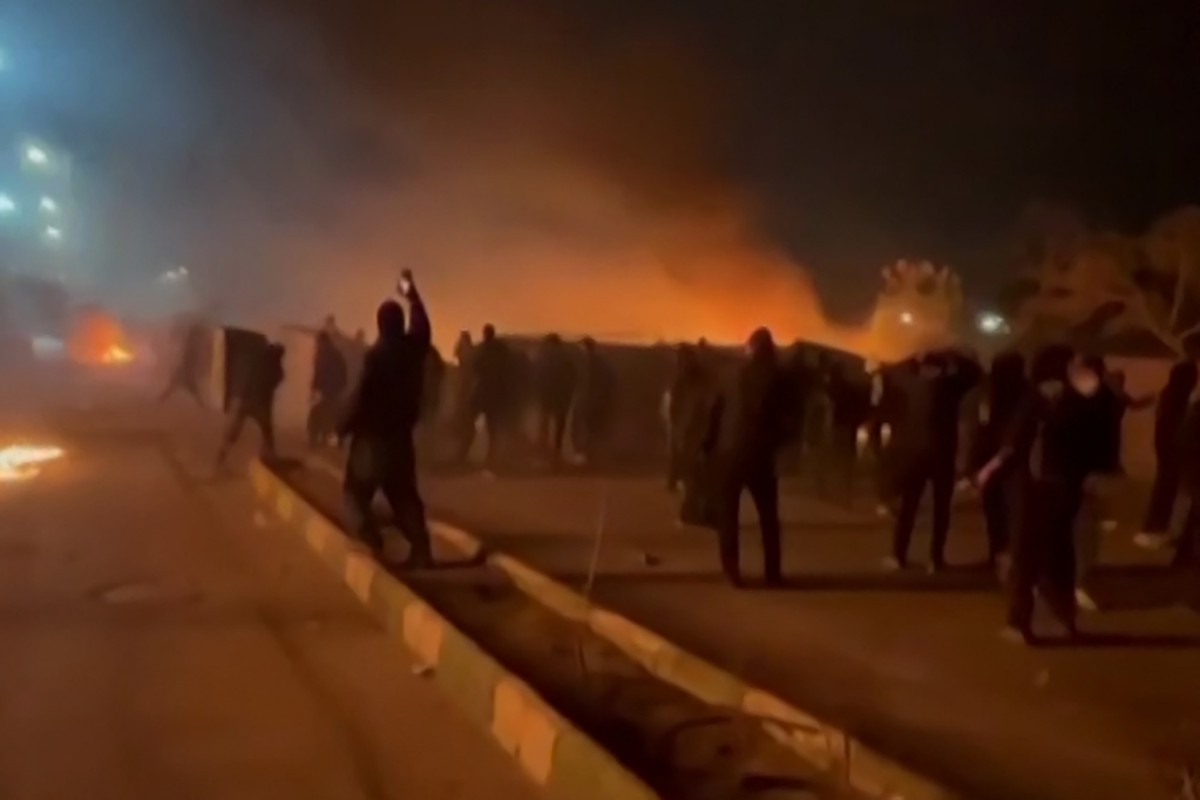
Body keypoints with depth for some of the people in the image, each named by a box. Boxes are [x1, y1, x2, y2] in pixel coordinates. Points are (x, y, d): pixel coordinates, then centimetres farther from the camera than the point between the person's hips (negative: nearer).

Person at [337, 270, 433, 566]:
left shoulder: (377, 354, -17)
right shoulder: (414, 347, -1)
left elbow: (361, 396, -17)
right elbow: (421, 324, 22)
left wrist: (343, 427, -4)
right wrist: (411, 294, 35)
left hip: (373, 435, -6)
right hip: (401, 435, 6)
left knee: (357, 491, 4)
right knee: (404, 494, 12)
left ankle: (370, 545, -11)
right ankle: (420, 550, 4)